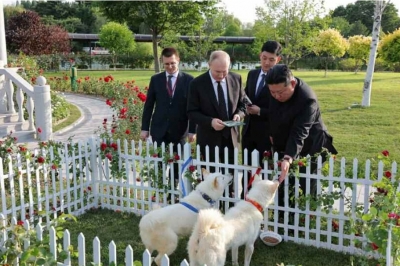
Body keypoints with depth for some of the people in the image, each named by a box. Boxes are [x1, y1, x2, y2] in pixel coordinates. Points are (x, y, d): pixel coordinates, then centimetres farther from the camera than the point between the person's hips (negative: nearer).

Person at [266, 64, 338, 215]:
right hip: (283, 145, 7)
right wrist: (273, 134, 14)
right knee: (281, 186, 12)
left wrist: (288, 159, -48)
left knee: (305, 192, 0)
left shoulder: (307, 99, -30)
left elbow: (299, 133, -37)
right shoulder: (276, 89, -9)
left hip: (308, 148, -6)